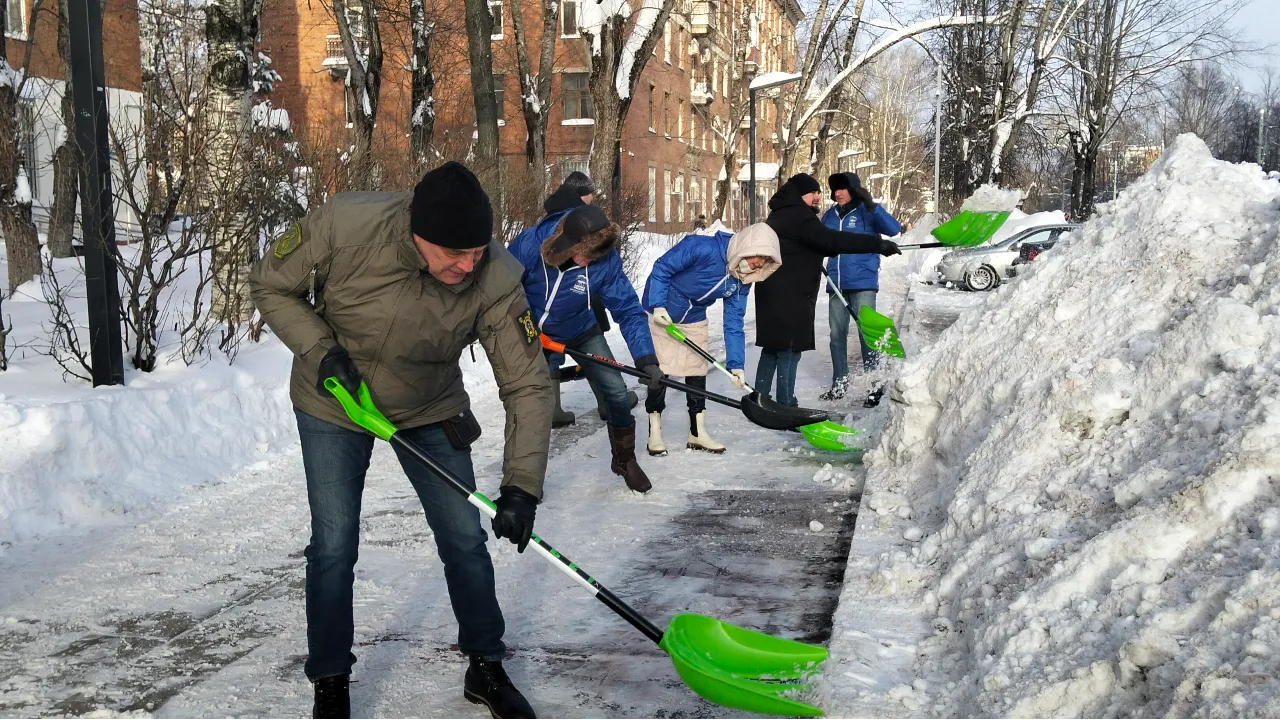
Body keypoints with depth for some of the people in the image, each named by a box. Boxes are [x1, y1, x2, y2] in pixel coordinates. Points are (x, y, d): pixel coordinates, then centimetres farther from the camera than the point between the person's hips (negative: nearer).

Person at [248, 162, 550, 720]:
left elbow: (528, 386, -24)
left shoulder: (495, 280, -30)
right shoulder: (341, 226, -32)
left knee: (465, 538, 4)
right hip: (333, 405, -1)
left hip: (431, 411, 1)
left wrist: (521, 484, -32)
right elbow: (271, 286, -12)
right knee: (334, 547, -1)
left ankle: (486, 669, 26)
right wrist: (320, 349, -26)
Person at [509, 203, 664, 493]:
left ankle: (624, 460, 21)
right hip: (534, 336, -1)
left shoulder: (605, 260, -30)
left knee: (616, 393, -4)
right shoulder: (528, 245, -33)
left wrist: (646, 358, -36)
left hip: (583, 333, 1)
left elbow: (628, 310, -27)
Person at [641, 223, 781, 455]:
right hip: (661, 315, -6)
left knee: (697, 372, 8)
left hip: (695, 322, 7)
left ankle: (697, 434, 19)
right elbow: (661, 268, -23)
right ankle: (654, 433, 8)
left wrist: (736, 364, -14)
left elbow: (734, 322, -7)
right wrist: (657, 305, -27)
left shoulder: (741, 281, -10)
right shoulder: (702, 248, -31)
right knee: (659, 370, -4)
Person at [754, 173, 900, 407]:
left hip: (773, 294, 10)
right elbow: (832, 240, -27)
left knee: (772, 348, 16)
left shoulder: (781, 214, 17)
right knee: (789, 351, -4)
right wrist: (877, 244, -28)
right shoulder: (797, 216, -17)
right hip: (788, 297, -10)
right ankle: (786, 406, 1)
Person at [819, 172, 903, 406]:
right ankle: (840, 383, 23)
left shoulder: (866, 212, -4)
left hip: (863, 283, -6)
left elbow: (894, 229, -18)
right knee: (837, 335, 10)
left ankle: (875, 386, 0)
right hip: (836, 284, 6)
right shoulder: (830, 215, 11)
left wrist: (871, 205, -26)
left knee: (867, 333, -8)